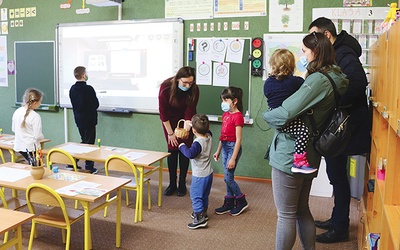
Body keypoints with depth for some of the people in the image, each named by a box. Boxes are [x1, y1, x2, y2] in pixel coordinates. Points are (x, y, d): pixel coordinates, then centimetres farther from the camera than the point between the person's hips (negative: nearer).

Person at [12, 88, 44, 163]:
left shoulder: (17, 112, 1)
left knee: (31, 164, 22)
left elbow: (13, 129, 12)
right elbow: (38, 136, -20)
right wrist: (42, 137, 2)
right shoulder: (35, 116, -21)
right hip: (31, 148, -7)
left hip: (19, 146, 8)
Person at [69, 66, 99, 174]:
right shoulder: (88, 89, -18)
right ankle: (89, 167, 8)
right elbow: (96, 104, -13)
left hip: (78, 119, 7)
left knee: (84, 141, 20)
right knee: (89, 143, 1)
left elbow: (74, 104, 11)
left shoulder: (72, 89, 4)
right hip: (89, 119, -7)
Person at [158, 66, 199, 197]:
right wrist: (170, 133, -15)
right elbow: (163, 112, -19)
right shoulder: (166, 88, -27)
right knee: (172, 149, -2)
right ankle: (172, 184, 9)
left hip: (186, 120, 1)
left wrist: (186, 129, -32)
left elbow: (190, 111, -20)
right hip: (170, 120, -1)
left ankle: (182, 184, 10)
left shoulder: (194, 89, -24)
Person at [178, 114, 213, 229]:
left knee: (195, 196, 0)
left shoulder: (198, 143, -27)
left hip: (199, 176, -9)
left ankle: (200, 219, 0)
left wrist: (182, 146, -20)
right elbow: (207, 131, 21)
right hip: (208, 173, 9)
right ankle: (203, 212, 38)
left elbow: (190, 154, -36)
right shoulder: (209, 136, -2)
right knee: (204, 195, 23)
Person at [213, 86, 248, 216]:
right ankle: (229, 203, 24)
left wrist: (233, 158, -19)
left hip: (233, 147, -8)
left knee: (228, 178, -3)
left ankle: (242, 201, 16)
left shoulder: (237, 116, -17)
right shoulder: (225, 114, 8)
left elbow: (238, 139, -18)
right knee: (228, 177, 13)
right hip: (225, 147, 8)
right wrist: (218, 151, 18)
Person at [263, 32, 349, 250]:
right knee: (302, 209, 22)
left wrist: (266, 115, -5)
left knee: (286, 214, 3)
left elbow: (286, 113, -25)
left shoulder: (318, 79, -19)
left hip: (291, 155, -9)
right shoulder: (336, 79, 10)